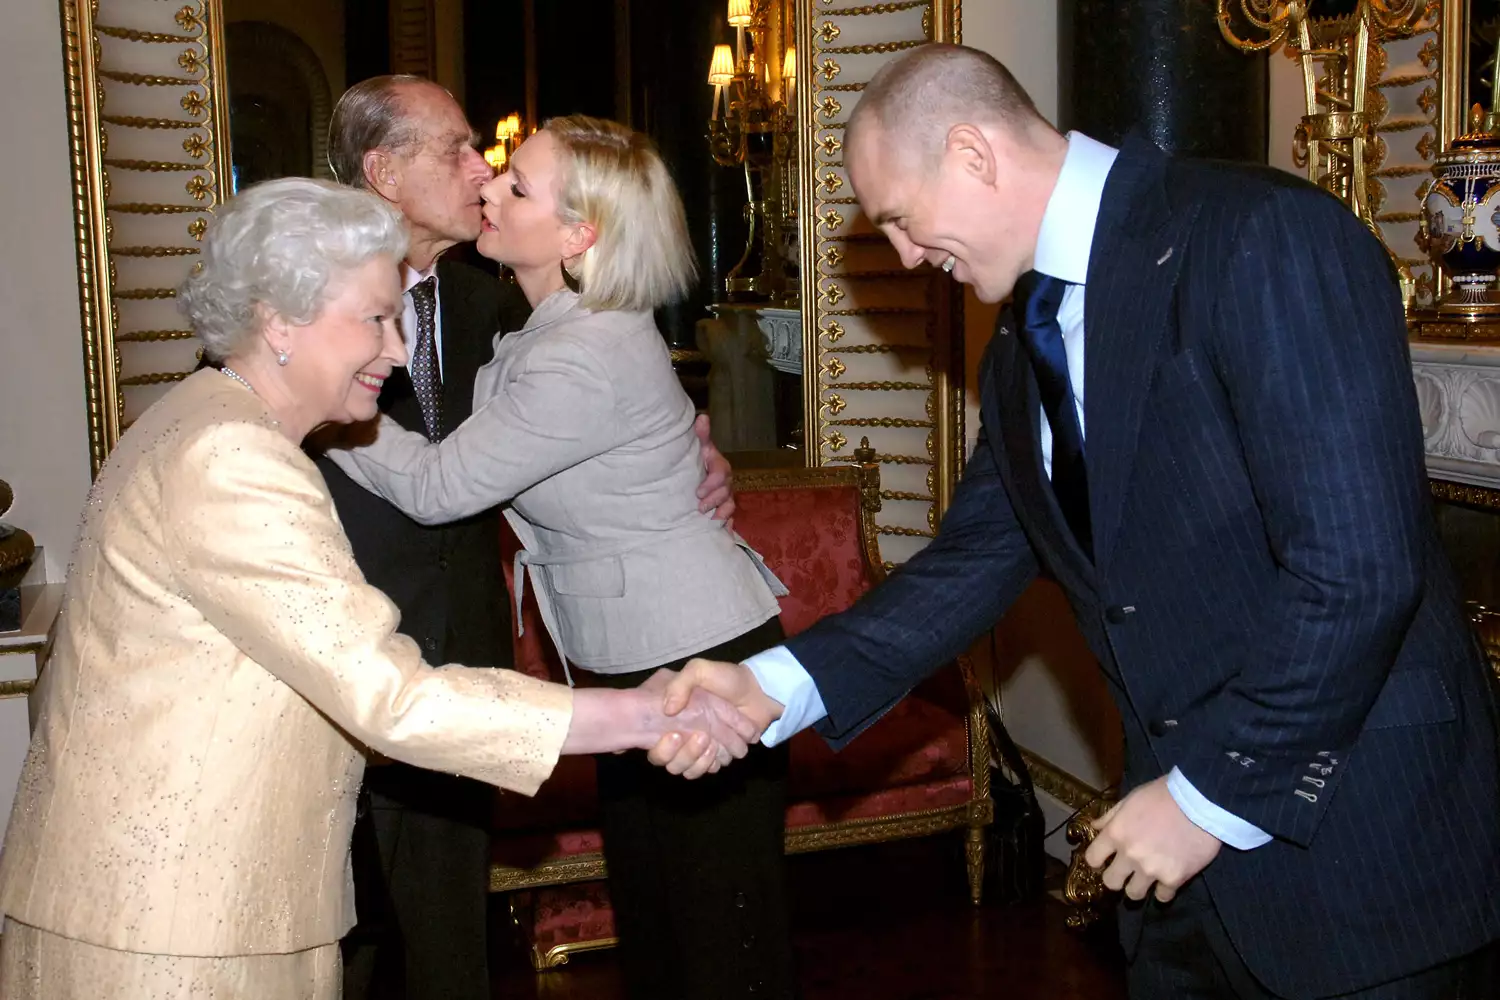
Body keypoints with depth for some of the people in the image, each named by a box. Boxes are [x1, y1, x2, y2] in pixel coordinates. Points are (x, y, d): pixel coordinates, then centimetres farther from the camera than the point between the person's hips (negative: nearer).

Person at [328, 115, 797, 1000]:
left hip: (700, 660, -10)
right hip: (635, 660, 10)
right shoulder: (569, 321, 5)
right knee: (648, 912, 20)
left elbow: (433, 485, -18)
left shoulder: (585, 360, -25)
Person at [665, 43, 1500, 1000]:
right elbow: (981, 556, 8)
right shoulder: (1026, 343, 7)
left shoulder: (1267, 237, -19)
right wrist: (778, 685, -3)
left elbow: (1359, 567, -24)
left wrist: (1214, 797, -17)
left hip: (1361, 846, -7)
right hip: (1195, 813, 7)